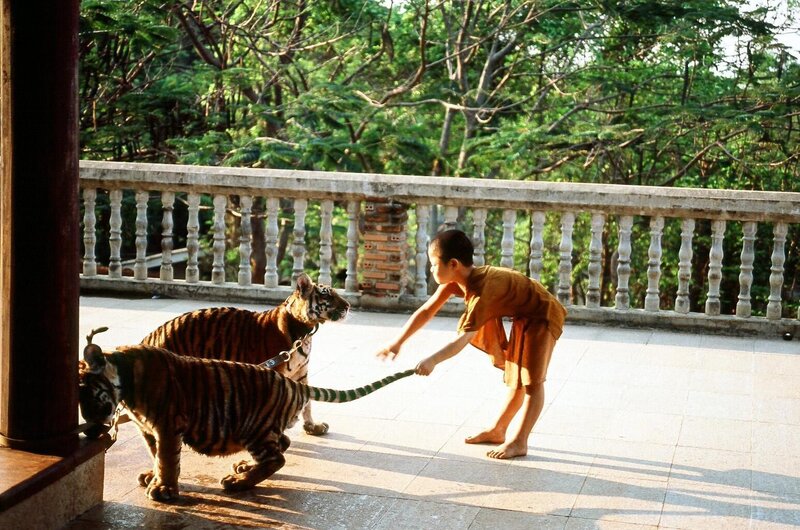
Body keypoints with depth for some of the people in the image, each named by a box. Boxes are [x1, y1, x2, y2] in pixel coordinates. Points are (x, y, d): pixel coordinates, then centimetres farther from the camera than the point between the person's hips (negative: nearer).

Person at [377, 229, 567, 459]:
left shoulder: (482, 290, -36)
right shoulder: (455, 280, -11)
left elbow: (464, 338, -40)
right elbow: (426, 311, -7)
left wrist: (433, 360, -47)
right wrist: (397, 343, -10)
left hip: (542, 316, -9)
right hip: (523, 316, 9)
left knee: (532, 380, -9)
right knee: (517, 379, 16)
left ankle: (519, 442, -8)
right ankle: (497, 431, 24)